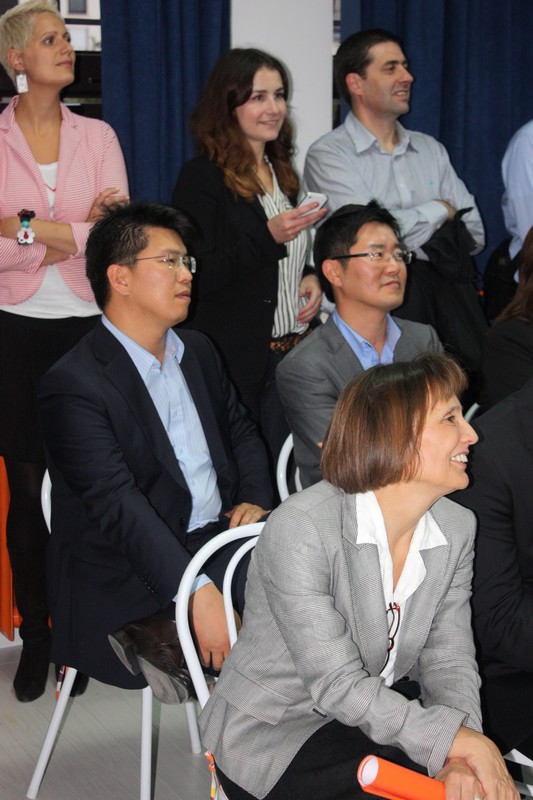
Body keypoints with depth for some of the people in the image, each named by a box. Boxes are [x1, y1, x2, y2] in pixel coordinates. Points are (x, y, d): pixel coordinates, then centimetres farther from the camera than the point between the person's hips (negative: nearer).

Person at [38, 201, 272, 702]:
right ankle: (152, 641, -6)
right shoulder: (74, 384, -14)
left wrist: (255, 499, 1)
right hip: (133, 578, -8)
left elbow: (240, 430, 24)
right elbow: (117, 505, -23)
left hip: (220, 538, 9)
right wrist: (196, 591, -32)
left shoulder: (196, 350, 14)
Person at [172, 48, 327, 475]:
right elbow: (199, 276, -15)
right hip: (235, 362, -7)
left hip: (291, 353, 7)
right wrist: (269, 236, -23)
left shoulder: (281, 172, 14)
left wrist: (311, 278, 5)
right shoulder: (202, 176, -9)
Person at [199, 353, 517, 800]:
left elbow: (449, 659, -5)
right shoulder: (302, 529, -25)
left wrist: (460, 760, -24)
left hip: (382, 709, 6)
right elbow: (339, 684, -26)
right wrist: (462, 743, -30)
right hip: (274, 736, -6)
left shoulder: (457, 529, -4)